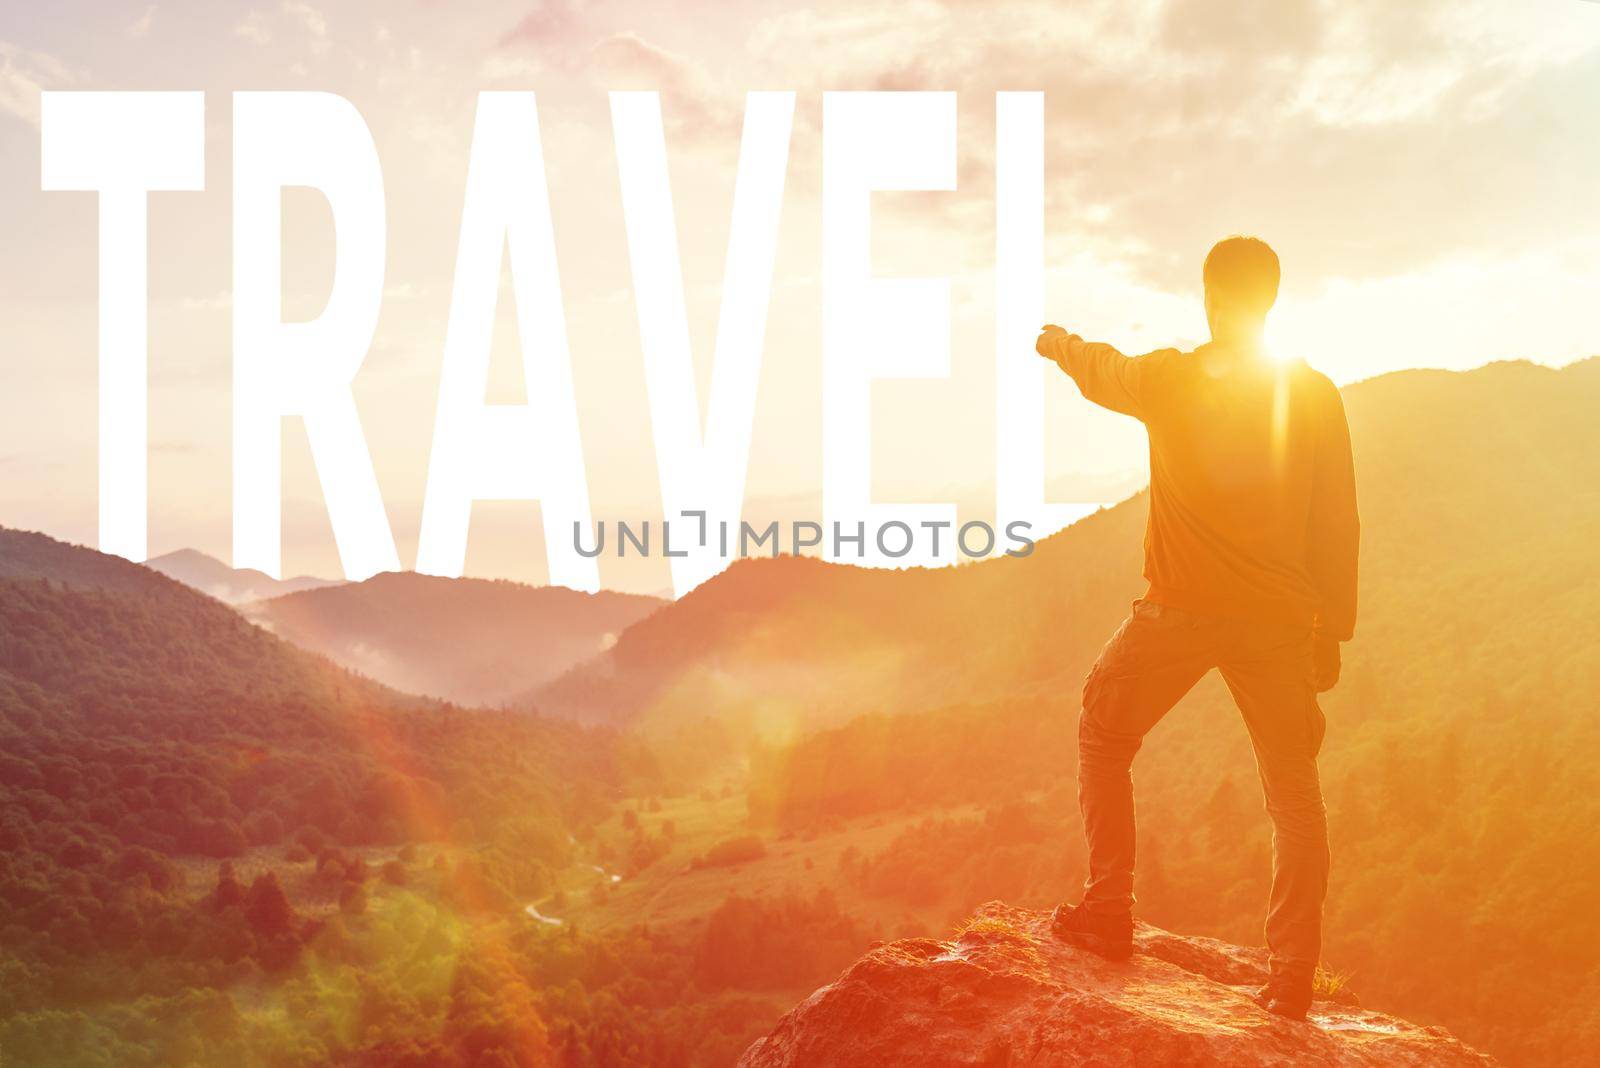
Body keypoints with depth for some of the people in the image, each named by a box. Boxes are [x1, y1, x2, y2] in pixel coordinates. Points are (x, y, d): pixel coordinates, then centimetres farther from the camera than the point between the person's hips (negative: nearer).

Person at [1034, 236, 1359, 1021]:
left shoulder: (1170, 380, -4)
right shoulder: (1314, 396, 0)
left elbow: (1102, 373, 19)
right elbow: (1336, 523, 4)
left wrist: (1058, 344, 42)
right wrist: (1333, 627, 12)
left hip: (1179, 610, -2)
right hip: (1276, 620, 2)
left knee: (1104, 736, 19)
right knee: (1293, 788, 9)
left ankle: (1109, 913, 17)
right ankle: (1293, 973, 6)